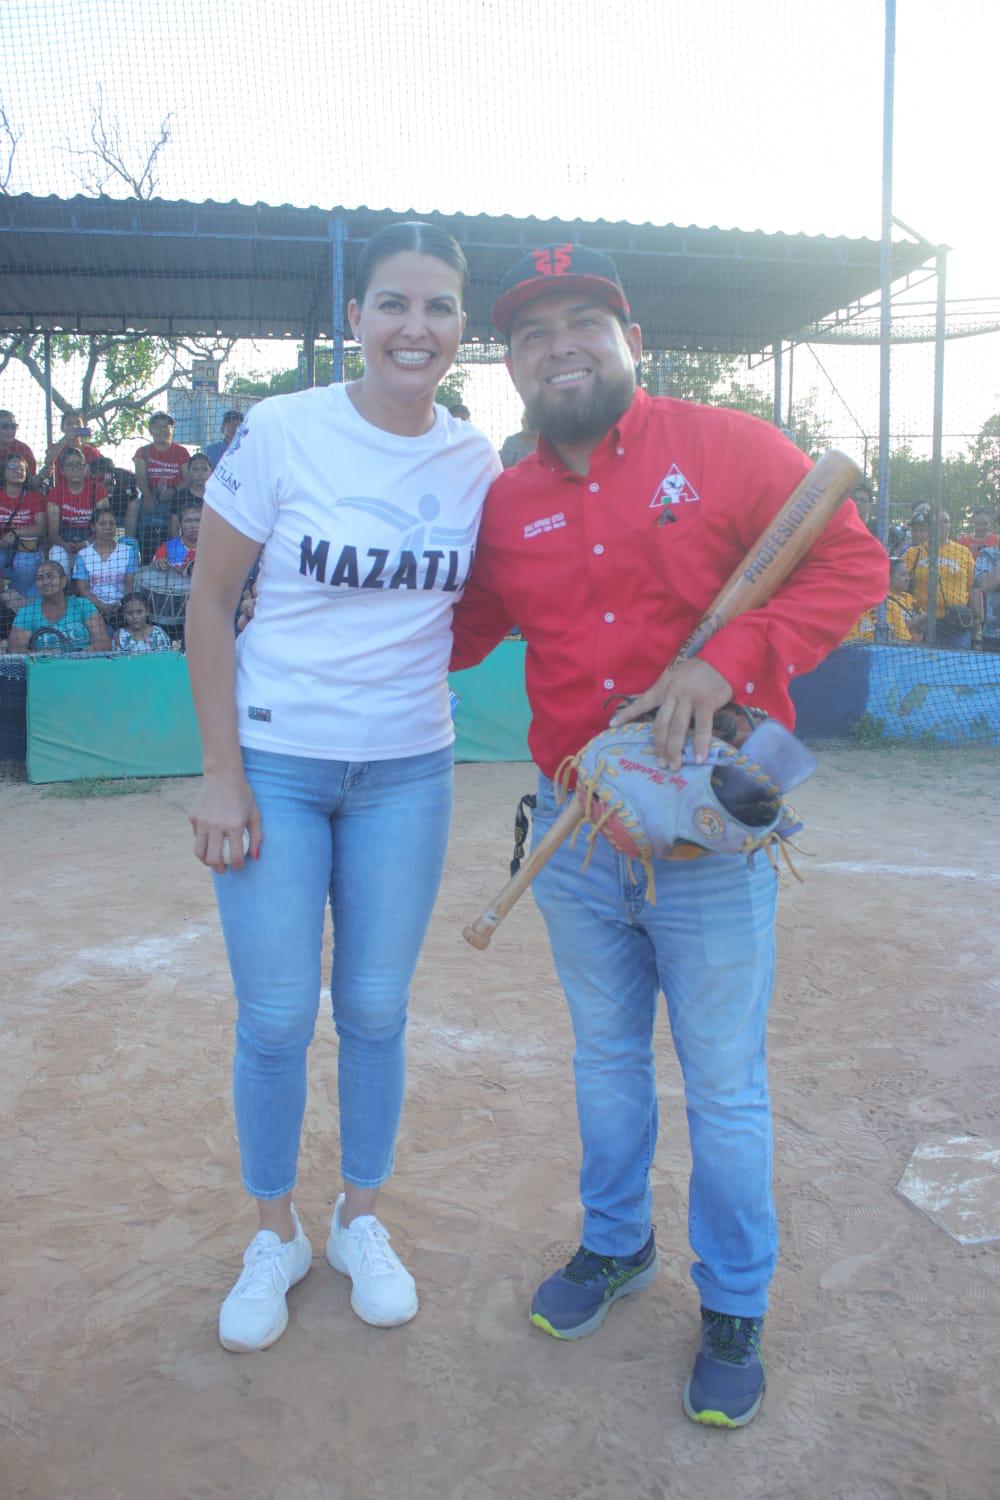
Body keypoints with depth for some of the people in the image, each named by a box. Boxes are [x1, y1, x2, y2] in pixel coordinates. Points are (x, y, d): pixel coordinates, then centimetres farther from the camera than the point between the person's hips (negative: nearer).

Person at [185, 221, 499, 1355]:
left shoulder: (477, 462, -1)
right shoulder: (281, 433, -10)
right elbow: (208, 603, -6)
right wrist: (221, 775, -10)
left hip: (407, 771, 3)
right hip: (274, 762, -2)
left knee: (376, 1011, 12)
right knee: (275, 1016, 6)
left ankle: (360, 1221, 35)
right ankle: (274, 1234, 30)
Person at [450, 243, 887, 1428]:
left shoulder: (728, 449, -7)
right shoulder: (506, 505, 4)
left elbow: (852, 561, -10)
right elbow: (456, 630, 14)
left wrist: (727, 660, -23)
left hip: (710, 836, -3)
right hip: (573, 838, 4)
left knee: (724, 1085, 9)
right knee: (605, 1054, 21)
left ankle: (733, 1310, 31)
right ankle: (615, 1246, 44)